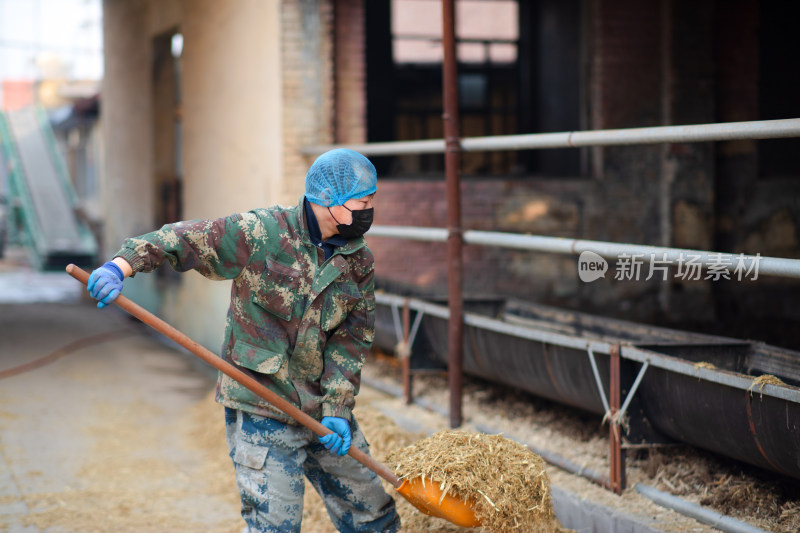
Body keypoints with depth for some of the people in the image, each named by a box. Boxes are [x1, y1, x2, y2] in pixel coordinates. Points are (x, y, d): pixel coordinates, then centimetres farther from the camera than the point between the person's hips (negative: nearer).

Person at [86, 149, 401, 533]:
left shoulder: (359, 263, 4)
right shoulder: (260, 233, -12)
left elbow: (352, 339, 1)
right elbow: (184, 240, -13)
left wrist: (338, 408, -9)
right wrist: (121, 266, -27)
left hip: (322, 412, 6)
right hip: (262, 412, -6)